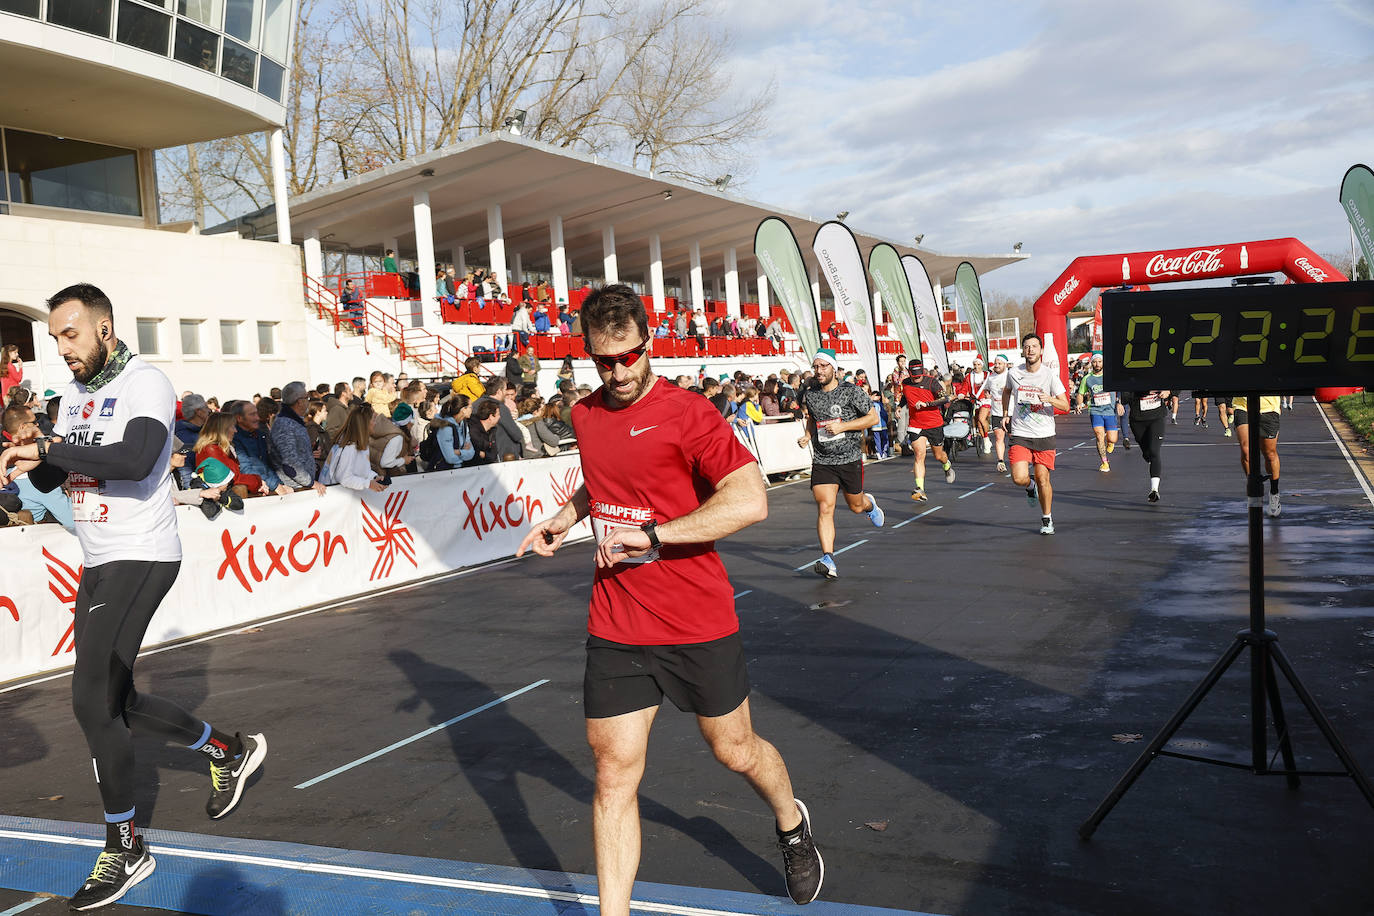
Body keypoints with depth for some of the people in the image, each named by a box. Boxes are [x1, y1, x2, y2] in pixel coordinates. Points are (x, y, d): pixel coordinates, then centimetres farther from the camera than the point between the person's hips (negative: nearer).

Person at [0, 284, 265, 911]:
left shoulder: (145, 384, -12)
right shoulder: (76, 394, 15)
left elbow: (135, 461, -29)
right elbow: (52, 476, 17)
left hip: (140, 558, -9)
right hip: (98, 563, 9)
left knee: (93, 701, -12)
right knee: (116, 702, 13)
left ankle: (124, 850, 2)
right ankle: (230, 751, 32)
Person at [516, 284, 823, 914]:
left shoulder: (685, 412, -13)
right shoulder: (585, 415, 7)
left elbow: (750, 501, -23)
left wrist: (651, 533, -24)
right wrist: (564, 519, 12)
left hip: (698, 623, -4)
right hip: (614, 627, 4)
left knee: (736, 752, 16)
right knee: (614, 777, 2)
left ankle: (791, 823, 48)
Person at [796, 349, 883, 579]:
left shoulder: (851, 391, -8)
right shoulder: (809, 395, 4)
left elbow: (873, 417, -5)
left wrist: (843, 426, -16)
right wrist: (807, 436, 3)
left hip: (850, 459, -2)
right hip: (822, 462, 2)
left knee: (856, 506, 16)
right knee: (825, 508, -14)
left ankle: (870, 504, 54)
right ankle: (828, 560, -18)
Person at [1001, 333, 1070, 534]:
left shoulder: (1050, 375, -5)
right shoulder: (1013, 373, 1)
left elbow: (1065, 406, -6)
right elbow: (1006, 391, 25)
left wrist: (1050, 399, -25)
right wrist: (1005, 415, 16)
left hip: (1044, 435, -1)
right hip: (1020, 434, 1)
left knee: (1043, 479, -1)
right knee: (1019, 478, -14)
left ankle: (1047, 519, 20)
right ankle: (1031, 487, 23)